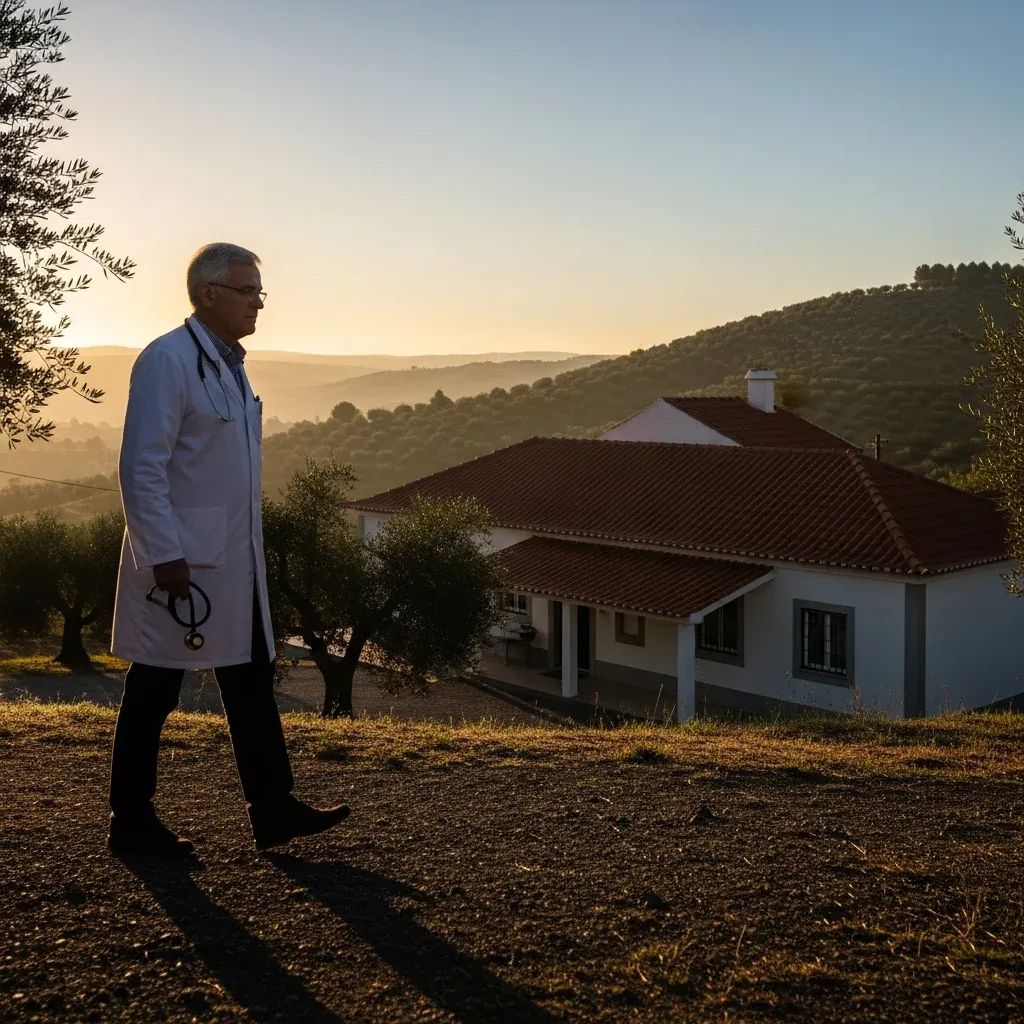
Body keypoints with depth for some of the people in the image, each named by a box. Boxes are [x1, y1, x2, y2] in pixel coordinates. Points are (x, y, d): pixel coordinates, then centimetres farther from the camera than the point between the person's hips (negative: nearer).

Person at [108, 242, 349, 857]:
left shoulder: (230, 364, 15)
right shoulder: (167, 361, -13)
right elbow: (141, 468, -19)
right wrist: (165, 555, -22)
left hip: (233, 563, 9)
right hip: (180, 562, -9)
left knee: (253, 681, 10)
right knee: (155, 691, 3)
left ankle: (274, 811, 18)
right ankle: (132, 823, 16)